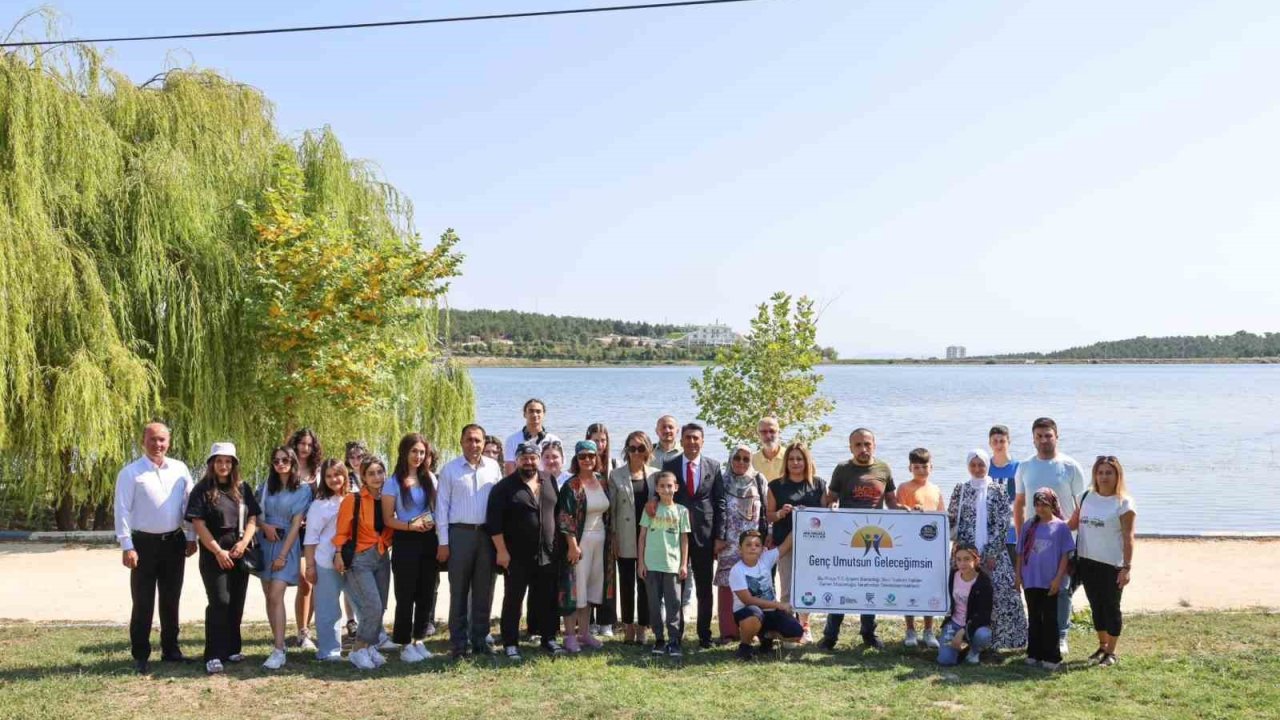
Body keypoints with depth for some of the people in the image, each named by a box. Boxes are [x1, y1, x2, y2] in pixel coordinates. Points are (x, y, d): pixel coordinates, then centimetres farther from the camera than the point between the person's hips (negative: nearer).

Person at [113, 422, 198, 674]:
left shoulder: (180, 469, 4)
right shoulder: (130, 473, -7)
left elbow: (190, 503, 8)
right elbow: (122, 510, -9)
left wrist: (191, 537, 6)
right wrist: (127, 546, -14)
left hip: (174, 542, 4)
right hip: (144, 542, -3)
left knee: (171, 600, 13)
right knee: (143, 602, 2)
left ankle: (170, 649, 25)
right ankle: (140, 655, 12)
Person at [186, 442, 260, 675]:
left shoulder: (242, 490, 10)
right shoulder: (202, 490, -3)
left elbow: (252, 519, 8)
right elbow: (198, 524, -9)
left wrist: (243, 544, -9)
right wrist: (218, 551, -14)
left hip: (239, 555, 5)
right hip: (213, 555, -4)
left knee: (236, 603, 7)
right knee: (219, 602, -12)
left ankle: (232, 649, 18)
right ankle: (214, 656, -9)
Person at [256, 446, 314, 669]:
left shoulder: (303, 489, -4)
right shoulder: (265, 487, 9)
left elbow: (296, 523, -8)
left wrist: (283, 554, -13)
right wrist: (265, 526, -11)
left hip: (287, 544, -5)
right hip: (265, 543, 5)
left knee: (276, 596, -15)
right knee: (269, 596, 5)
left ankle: (279, 651, -17)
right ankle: (279, 642, 15)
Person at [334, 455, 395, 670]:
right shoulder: (353, 500, -10)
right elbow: (342, 531, -9)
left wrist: (387, 544, 3)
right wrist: (339, 555, -16)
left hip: (382, 557, 6)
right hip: (360, 559, -6)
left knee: (380, 608, 7)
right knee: (373, 607, -14)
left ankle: (370, 648, 21)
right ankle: (358, 650, 0)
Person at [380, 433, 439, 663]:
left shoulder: (430, 478, 8)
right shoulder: (394, 483, -3)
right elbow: (388, 519, -4)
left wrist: (433, 523, -4)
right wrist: (410, 526, -19)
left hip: (429, 541, 4)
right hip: (405, 542, -4)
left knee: (426, 593, 6)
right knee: (406, 595, 1)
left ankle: (419, 640, 18)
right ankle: (405, 644, 10)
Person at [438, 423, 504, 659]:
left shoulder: (493, 468, 6)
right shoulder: (450, 469, 0)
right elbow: (442, 506, 0)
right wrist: (443, 542, -4)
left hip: (487, 534, 2)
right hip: (459, 533, -2)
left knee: (484, 590, 9)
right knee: (459, 591, 2)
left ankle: (480, 639, 19)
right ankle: (458, 643, 9)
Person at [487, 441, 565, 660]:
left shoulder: (550, 481, 8)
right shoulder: (505, 486, -6)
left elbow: (558, 511, 14)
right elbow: (494, 521, -10)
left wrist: (556, 545, 11)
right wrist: (501, 550, -14)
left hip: (547, 555, 4)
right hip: (516, 557, -4)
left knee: (547, 600, 10)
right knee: (513, 600, 3)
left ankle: (548, 638, 21)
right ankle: (510, 643, 11)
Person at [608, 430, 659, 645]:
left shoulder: (656, 474, 4)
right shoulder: (616, 475, 2)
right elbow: (611, 508, 1)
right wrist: (613, 538, -3)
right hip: (626, 540, 0)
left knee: (645, 584, 4)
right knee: (626, 584, 6)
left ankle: (641, 629, 12)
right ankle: (628, 628, 17)